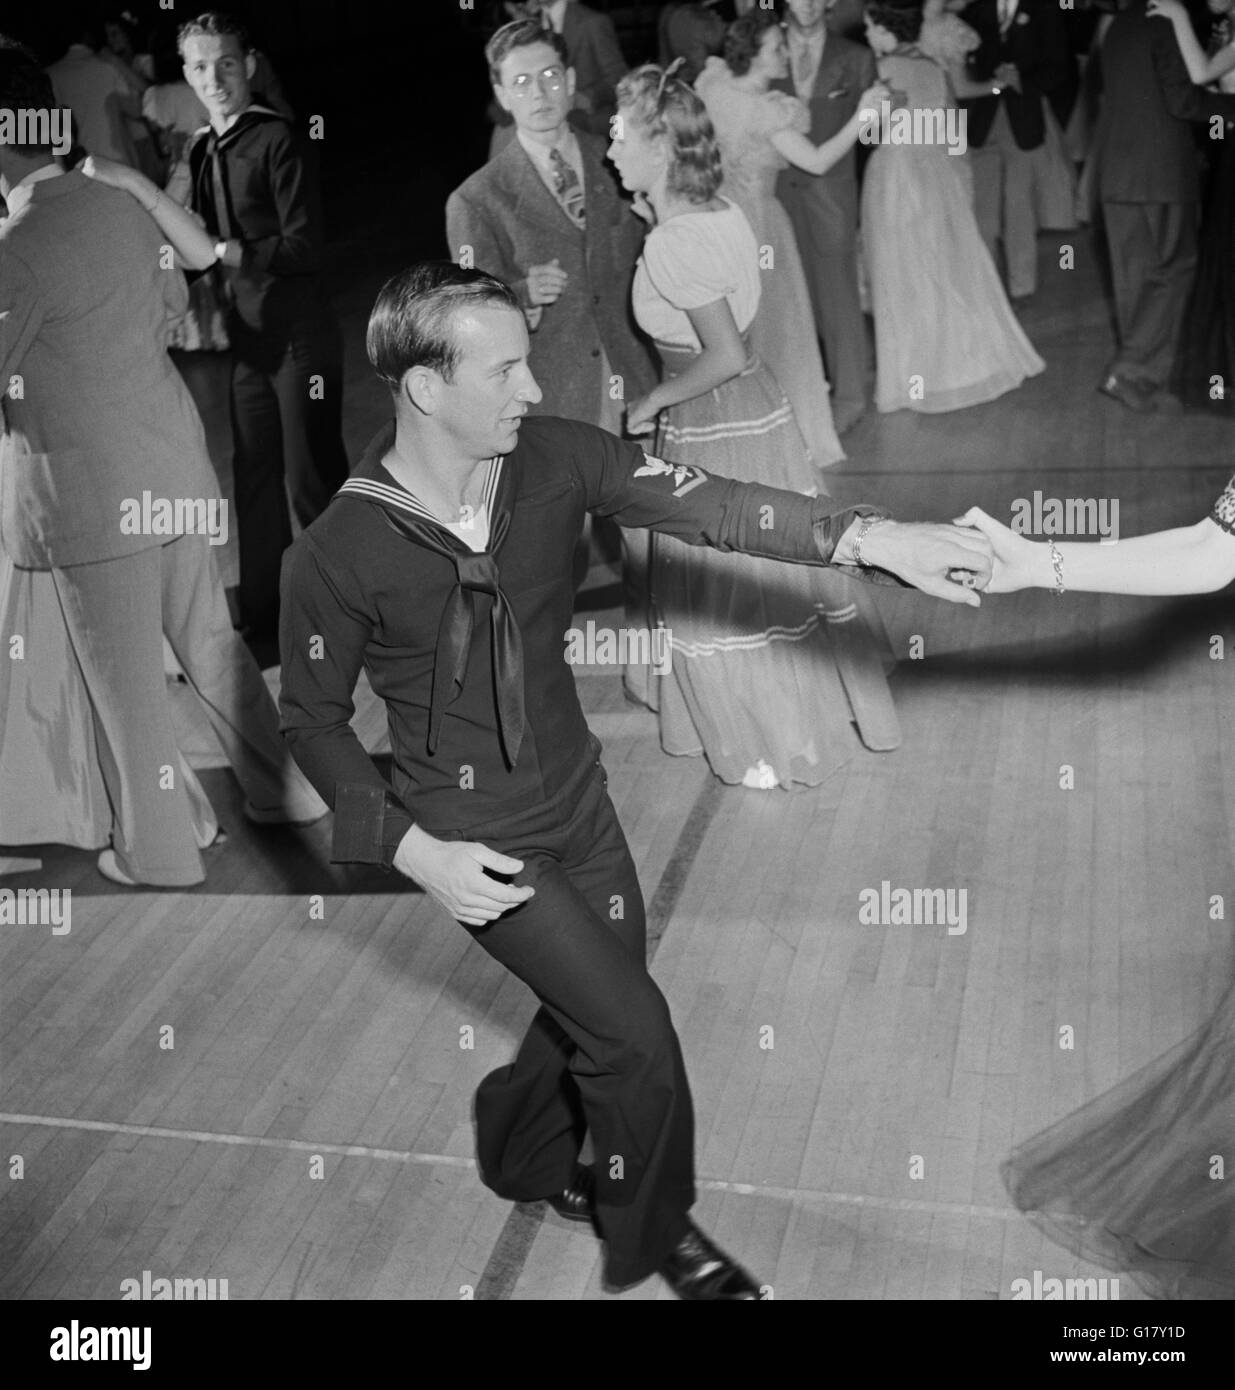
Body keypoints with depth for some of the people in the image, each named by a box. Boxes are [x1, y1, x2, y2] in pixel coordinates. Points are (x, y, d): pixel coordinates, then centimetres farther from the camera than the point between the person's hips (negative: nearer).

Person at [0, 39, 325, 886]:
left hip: (88, 494, -7)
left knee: (124, 675, 7)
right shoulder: (119, 199, 2)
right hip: (173, 466, 7)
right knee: (209, 638, 20)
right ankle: (288, 787, 32)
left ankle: (159, 850, 22)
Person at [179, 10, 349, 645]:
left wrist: (231, 252, -23)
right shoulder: (202, 151, 11)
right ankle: (263, 612, 26)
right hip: (246, 334, 8)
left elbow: (303, 247, -16)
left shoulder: (277, 141, -11)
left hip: (299, 333, -8)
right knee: (254, 475, 14)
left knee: (312, 479, -2)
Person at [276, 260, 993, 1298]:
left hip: (582, 804, 5)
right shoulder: (335, 557, -21)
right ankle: (659, 1234, 24)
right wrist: (411, 849, -15)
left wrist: (872, 538, -34)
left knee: (596, 1015, 19)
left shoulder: (552, 457, -12)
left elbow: (706, 505, -22)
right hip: (480, 840, -5)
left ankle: (523, 1161, 50)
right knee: (636, 1030, -5)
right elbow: (312, 718, -8)